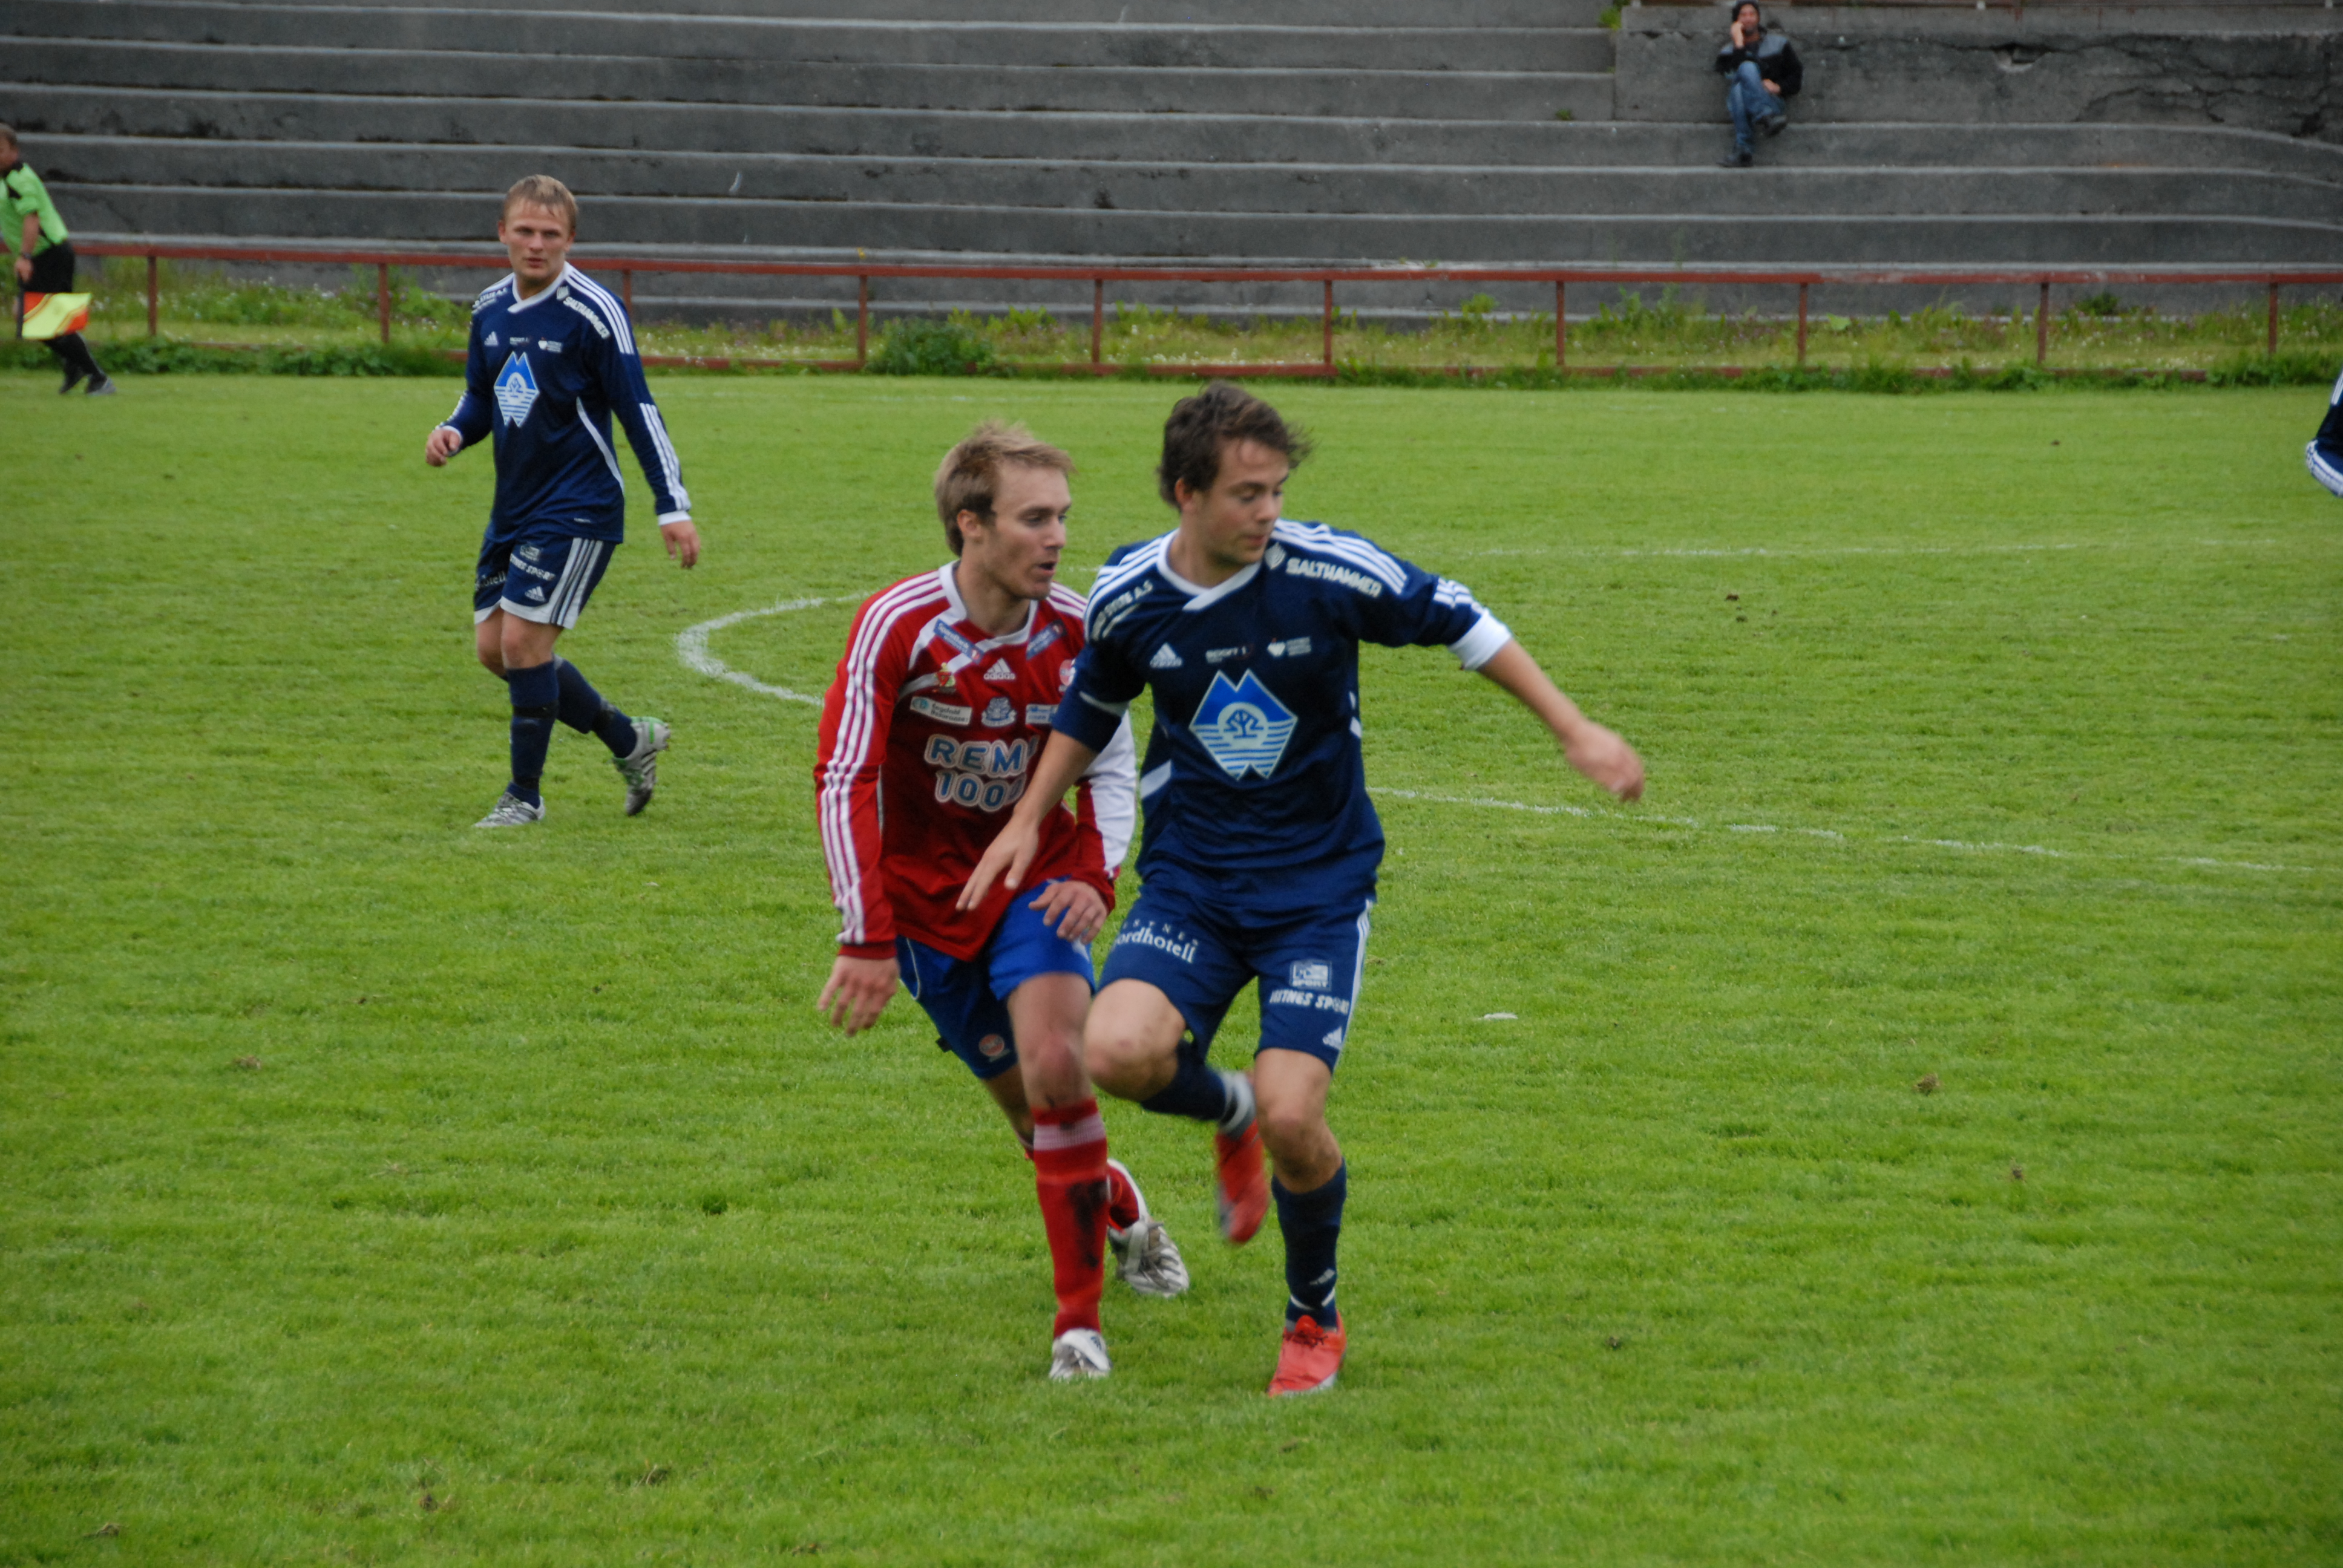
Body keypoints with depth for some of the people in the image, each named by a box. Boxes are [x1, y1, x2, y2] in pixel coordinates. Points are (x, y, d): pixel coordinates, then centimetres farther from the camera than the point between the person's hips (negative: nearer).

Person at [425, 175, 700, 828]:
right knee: (493, 648, 8)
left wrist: (673, 507, -16)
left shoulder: (593, 312, -13)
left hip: (577, 510, -8)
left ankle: (525, 795, 2)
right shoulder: (491, 308, 7)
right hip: (513, 507, 8)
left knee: (523, 641, -13)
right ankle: (629, 740, 23)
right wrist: (453, 432, -4)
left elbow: (638, 409, -12)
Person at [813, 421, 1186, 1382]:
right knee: (1024, 1099, 3)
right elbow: (843, 781, -19)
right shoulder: (896, 626, -20)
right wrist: (866, 939, -24)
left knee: (1056, 1065, -21)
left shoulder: (1073, 628, -12)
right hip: (929, 890, 0)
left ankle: (1079, 1318, -13)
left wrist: (1097, 875, -16)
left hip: (1037, 878, 0)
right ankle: (1118, 1207, 38)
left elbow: (1111, 766, 2)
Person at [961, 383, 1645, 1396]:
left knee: (1291, 1115, -16)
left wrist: (1574, 731, -1)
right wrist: (1029, 820, 10)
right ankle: (1228, 1114, 14)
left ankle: (1315, 1318, 14)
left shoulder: (1328, 570, -14)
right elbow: (1092, 705, 17)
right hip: (1191, 879, 2)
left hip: (1320, 884, -2)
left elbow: (1458, 623, -1)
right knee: (1117, 1051, -25)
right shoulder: (1129, 596, -5)